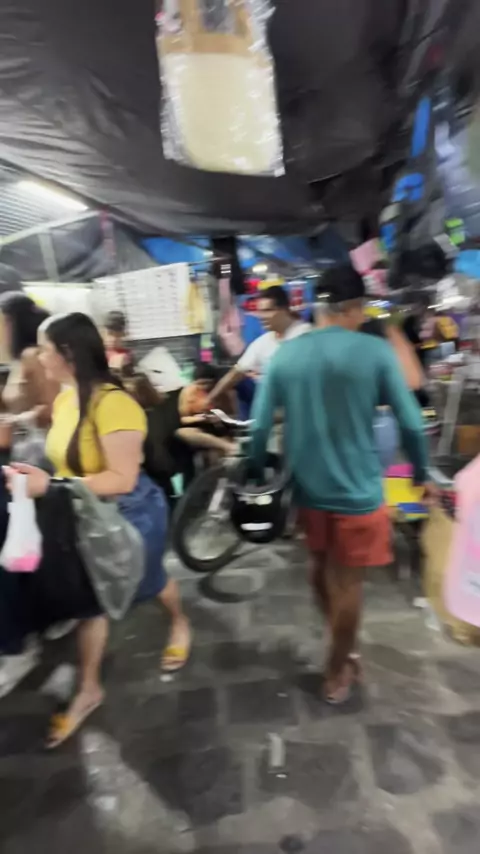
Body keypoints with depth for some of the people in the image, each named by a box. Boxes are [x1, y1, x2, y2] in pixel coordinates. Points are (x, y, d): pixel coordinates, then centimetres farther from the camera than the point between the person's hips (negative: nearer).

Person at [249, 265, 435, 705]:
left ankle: (340, 644, 49)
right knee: (348, 581, 14)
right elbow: (411, 422, -11)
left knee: (321, 564, 26)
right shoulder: (375, 351, -13)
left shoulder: (285, 354, -4)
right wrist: (422, 474, 6)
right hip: (357, 489, -3)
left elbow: (260, 426, -5)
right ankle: (337, 674, 35)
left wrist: (258, 472, 11)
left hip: (308, 486, 4)